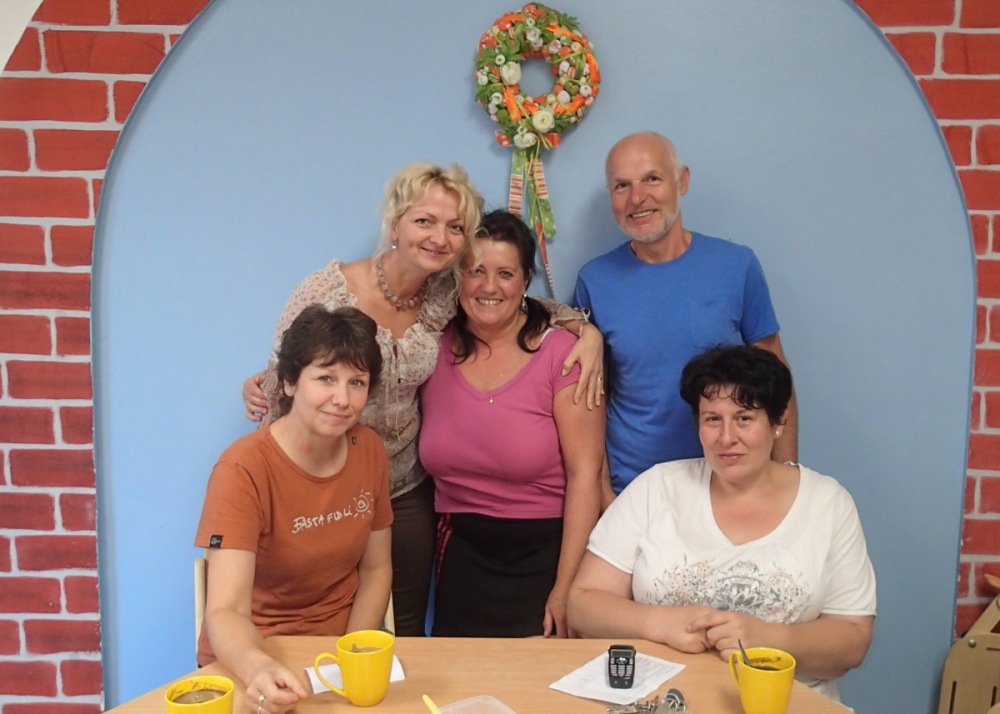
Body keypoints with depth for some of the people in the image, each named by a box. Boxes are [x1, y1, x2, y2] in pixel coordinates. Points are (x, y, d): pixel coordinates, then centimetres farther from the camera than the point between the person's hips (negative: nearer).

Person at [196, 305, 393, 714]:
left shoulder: (370, 451, -6)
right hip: (253, 661, -3)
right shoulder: (244, 469, -20)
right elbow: (225, 611, -25)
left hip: (340, 650, 3)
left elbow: (376, 568, 4)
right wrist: (259, 668, -44)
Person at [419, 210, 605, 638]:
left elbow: (585, 475, -13)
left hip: (546, 550, -3)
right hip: (462, 553, 4)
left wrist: (567, 587, -15)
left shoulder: (561, 353, -12)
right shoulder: (435, 350, -1)